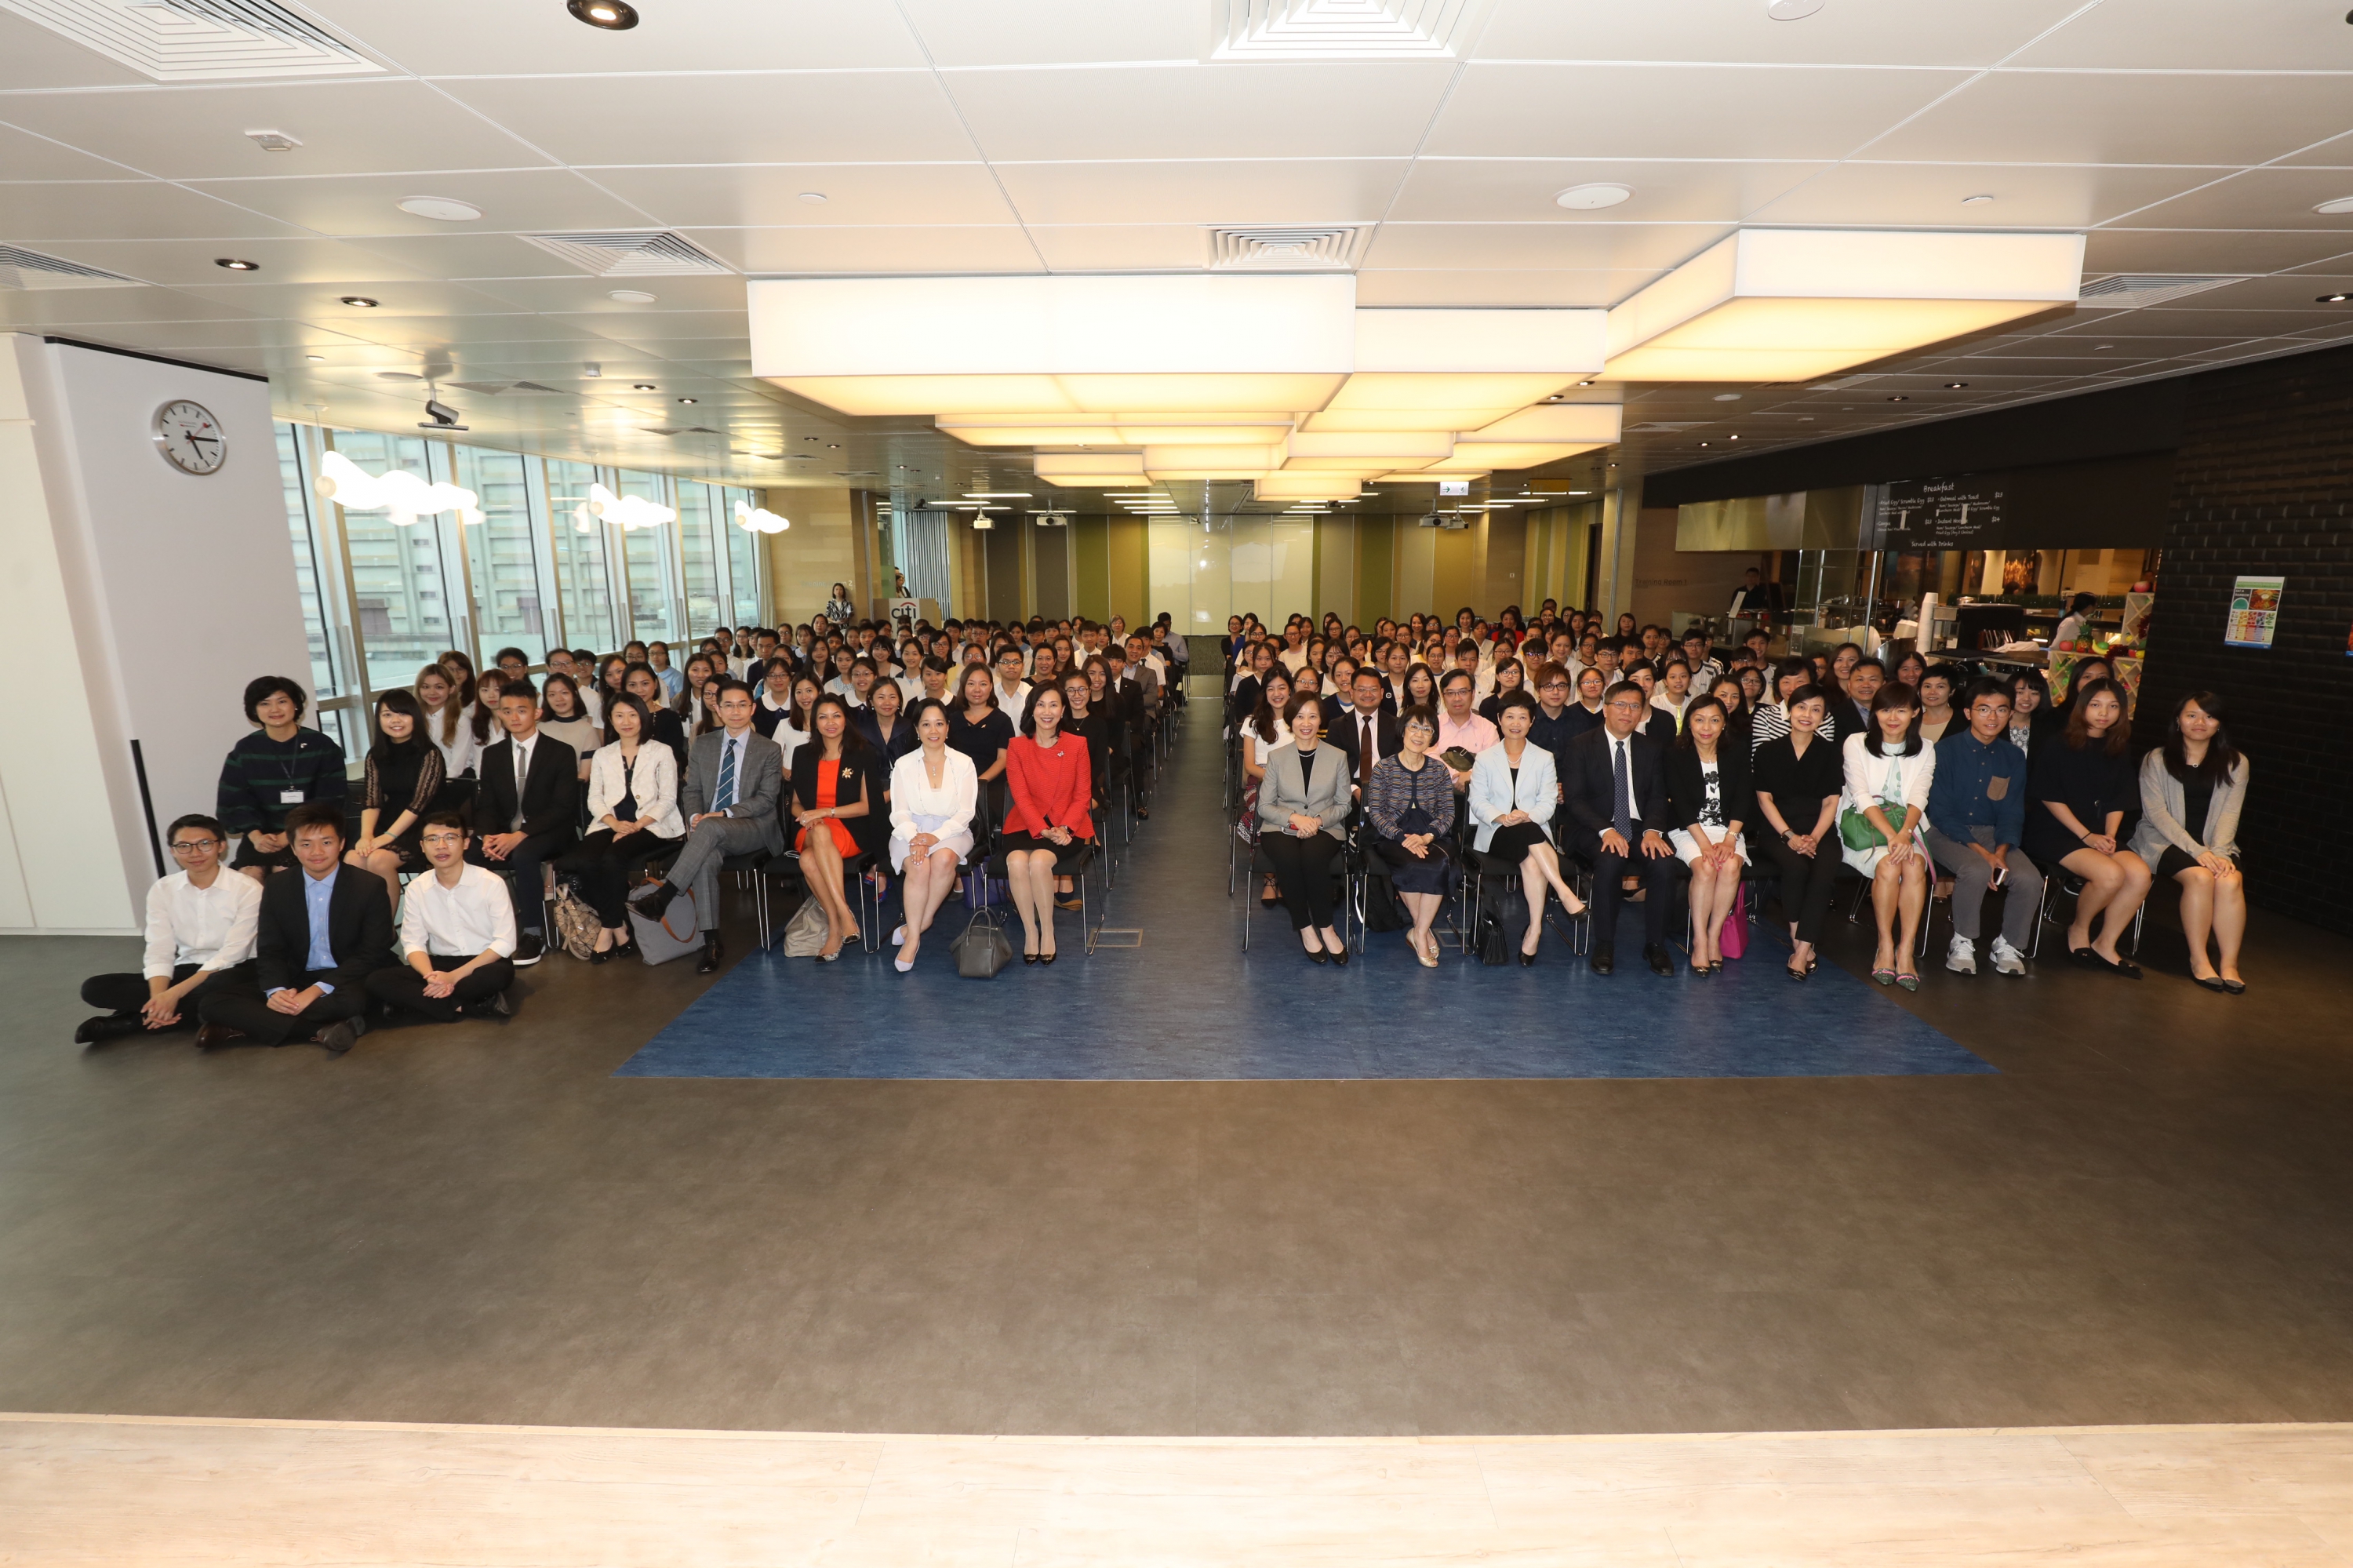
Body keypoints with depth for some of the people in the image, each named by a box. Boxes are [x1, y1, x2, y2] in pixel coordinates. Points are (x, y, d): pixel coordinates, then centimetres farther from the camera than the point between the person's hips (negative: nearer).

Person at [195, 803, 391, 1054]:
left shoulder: (370, 887, -7)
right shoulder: (276, 887, 5)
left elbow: (372, 954, -10)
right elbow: (269, 951, 3)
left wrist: (316, 991, -21)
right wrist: (276, 991, -19)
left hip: (345, 982, -4)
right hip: (294, 981, 4)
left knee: (352, 1000, -39)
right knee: (214, 1002, -18)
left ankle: (244, 1026, -22)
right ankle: (321, 1032, -29)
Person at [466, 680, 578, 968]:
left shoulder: (561, 752, -3)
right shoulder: (492, 754, 12)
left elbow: (563, 808, -11)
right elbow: (486, 806, 9)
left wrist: (519, 836, -23)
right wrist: (488, 836, -15)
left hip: (548, 833, -4)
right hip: (505, 834, 5)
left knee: (522, 854, -37)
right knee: (463, 853, -25)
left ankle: (534, 933, -25)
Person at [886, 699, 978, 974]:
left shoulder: (963, 763, 6)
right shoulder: (903, 765, 8)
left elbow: (965, 812, -1)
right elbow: (899, 812, 1)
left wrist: (936, 836, -17)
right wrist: (915, 838, -19)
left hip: (951, 831, 0)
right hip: (911, 831, 0)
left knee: (944, 858, -35)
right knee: (919, 866, -33)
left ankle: (915, 927, -22)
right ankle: (914, 936, -24)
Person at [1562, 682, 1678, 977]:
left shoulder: (1650, 748, 13)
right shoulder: (1581, 745, 1)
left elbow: (1657, 797, 7)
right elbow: (1574, 798, -6)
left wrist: (1653, 830, -15)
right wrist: (1606, 830, -21)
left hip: (1640, 829, 3)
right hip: (1596, 831, -3)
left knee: (1664, 863, -27)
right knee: (1610, 860, -35)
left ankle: (1655, 945, -10)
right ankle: (1604, 945, -19)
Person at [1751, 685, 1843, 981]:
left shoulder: (1829, 753, 12)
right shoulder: (1768, 751, 7)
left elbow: (1830, 803, 6)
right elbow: (1764, 799, 1)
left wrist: (1813, 838, -11)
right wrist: (1789, 836, -12)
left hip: (1818, 832, 1)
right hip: (1778, 831, -1)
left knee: (1825, 871, -30)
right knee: (1795, 867, -32)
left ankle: (1801, 951, -28)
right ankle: (1800, 942, -15)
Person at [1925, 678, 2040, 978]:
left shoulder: (2014, 757, 7)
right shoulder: (1946, 749, -6)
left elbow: (2012, 814, 7)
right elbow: (1940, 812, -10)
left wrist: (2001, 852, -13)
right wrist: (1980, 851, -20)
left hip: (1994, 834, 4)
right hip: (1948, 833, -4)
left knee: (2030, 879, -23)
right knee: (1976, 871, -34)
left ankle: (2008, 945, 2)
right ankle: (1963, 942, -11)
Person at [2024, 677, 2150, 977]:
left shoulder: (2120, 748, 10)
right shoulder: (2059, 744, -6)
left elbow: (2118, 800, 12)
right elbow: (2049, 797, -8)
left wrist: (2109, 835, -4)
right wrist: (2086, 835, -12)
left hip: (2099, 834, 6)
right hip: (2053, 832, -6)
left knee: (2140, 874, -21)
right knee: (2110, 874, -28)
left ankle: (2105, 944, -3)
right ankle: (2078, 930, 1)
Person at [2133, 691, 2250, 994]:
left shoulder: (2234, 764, 11)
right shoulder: (2156, 760, 3)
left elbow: (2230, 814, 1)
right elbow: (2156, 813, -6)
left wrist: (2219, 852, -16)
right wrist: (2197, 851, -17)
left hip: (2215, 845, 3)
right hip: (2164, 841, -2)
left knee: (2231, 880, -29)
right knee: (2200, 876, -31)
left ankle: (2229, 963, -28)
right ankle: (2198, 960, -23)